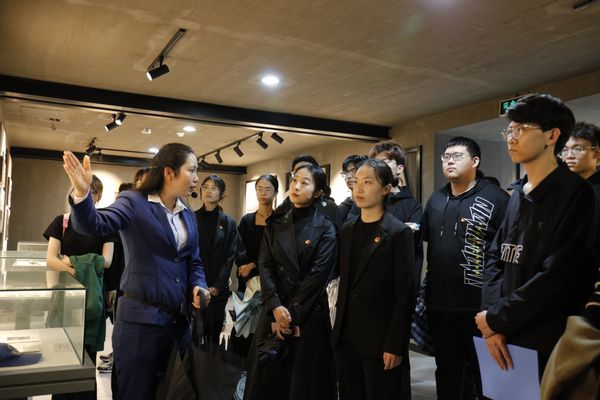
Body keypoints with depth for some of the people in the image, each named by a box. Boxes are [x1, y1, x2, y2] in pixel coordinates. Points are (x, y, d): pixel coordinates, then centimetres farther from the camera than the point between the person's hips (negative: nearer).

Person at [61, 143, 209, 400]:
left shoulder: (188, 215, 12)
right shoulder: (134, 203, -8)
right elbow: (94, 225, -24)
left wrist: (198, 286, -3)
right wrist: (82, 193, -44)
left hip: (179, 319, 7)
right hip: (141, 318, -7)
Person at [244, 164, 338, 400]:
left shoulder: (325, 229, -5)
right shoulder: (275, 224, 7)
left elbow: (318, 274, -12)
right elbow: (265, 265, -1)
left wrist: (292, 314, -14)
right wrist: (275, 306, -15)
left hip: (308, 313, -3)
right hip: (274, 310, 4)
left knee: (305, 379, 7)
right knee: (268, 377, 11)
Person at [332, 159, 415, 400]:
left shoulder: (399, 233, -9)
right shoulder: (347, 230, 8)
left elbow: (405, 294, -12)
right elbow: (344, 283, 12)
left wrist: (395, 345, -14)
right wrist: (339, 330, 8)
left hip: (379, 340, -5)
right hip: (346, 337, 6)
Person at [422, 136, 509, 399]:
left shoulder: (496, 198, -8)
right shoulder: (435, 200, 11)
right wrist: (426, 291, 13)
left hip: (479, 306, -5)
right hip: (438, 303, 5)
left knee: (481, 370, 11)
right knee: (447, 369, 18)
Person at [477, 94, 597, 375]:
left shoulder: (576, 193, -11)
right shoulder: (517, 194, 11)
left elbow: (559, 275, -20)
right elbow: (495, 257, 7)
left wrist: (498, 319, -13)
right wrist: (492, 318, -7)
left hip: (553, 344, -6)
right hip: (510, 337, 6)